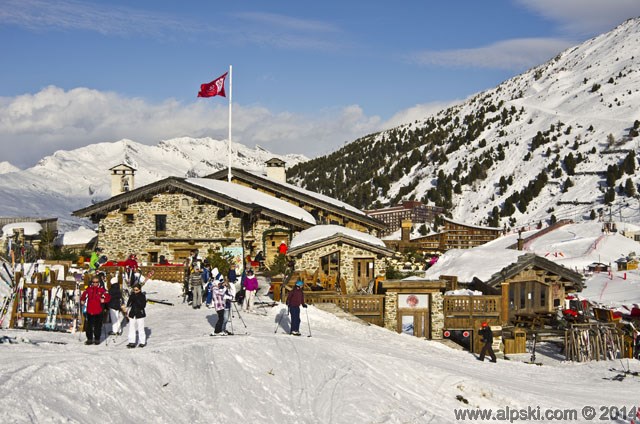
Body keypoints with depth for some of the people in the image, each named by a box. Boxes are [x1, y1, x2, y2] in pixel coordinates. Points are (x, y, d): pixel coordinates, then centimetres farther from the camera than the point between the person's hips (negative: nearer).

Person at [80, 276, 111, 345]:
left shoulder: (102, 289, -1)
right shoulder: (88, 289, 5)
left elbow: (108, 297, -3)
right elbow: (84, 295, 13)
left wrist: (104, 300, -21)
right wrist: (82, 300, -4)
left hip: (98, 311, -2)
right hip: (89, 310, 2)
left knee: (98, 326, 5)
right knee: (89, 326, 5)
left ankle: (97, 339, 17)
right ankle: (89, 339, 15)